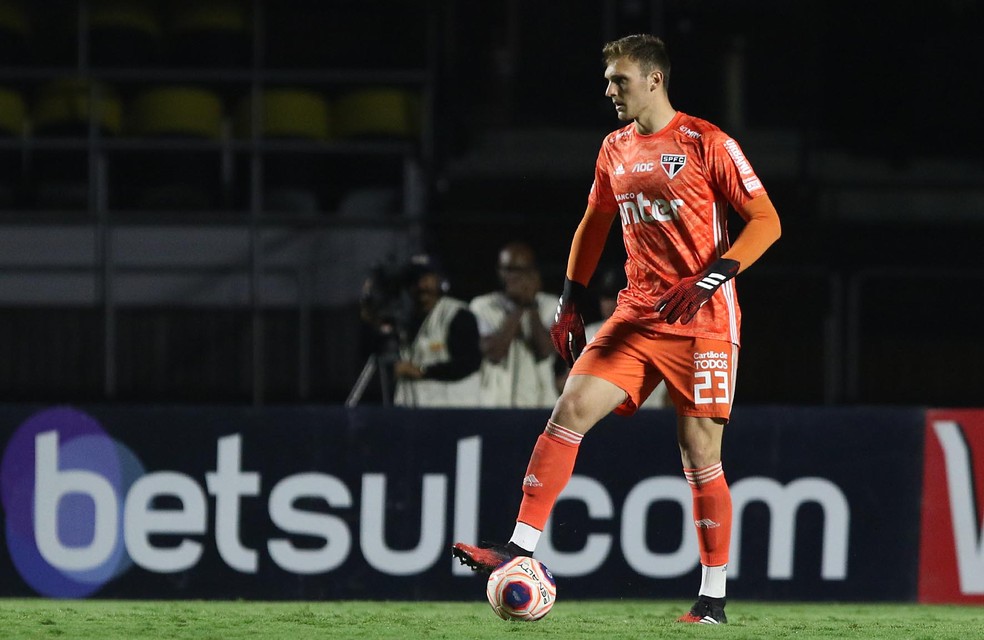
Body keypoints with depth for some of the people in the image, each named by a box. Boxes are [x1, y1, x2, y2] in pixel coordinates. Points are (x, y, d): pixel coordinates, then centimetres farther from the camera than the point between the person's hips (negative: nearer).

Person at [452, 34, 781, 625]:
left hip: (704, 320, -6)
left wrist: (708, 280, -20)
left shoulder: (706, 143, -8)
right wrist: (572, 300, 17)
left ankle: (714, 598, 4)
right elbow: (595, 222, 25)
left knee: (700, 457, -5)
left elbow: (766, 221, -10)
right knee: (569, 411, -10)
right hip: (637, 317, 6)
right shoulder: (616, 150, 11)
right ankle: (520, 549, -11)